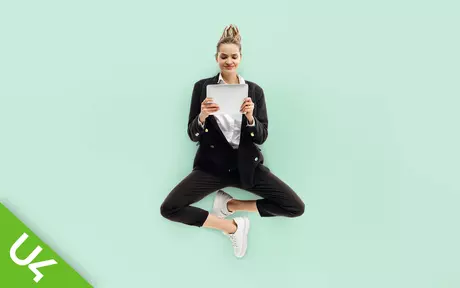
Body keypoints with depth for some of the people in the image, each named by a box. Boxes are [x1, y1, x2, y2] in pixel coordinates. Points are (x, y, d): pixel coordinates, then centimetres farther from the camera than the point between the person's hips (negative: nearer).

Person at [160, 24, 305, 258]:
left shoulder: (254, 90, 4)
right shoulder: (202, 87, 1)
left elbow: (262, 137, -1)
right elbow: (192, 135, -2)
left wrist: (250, 117, -21)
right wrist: (202, 116, -23)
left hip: (247, 165, 1)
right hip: (212, 165, 0)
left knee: (296, 207, -12)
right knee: (169, 208, -19)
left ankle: (232, 205, 5)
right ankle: (232, 226, -1)